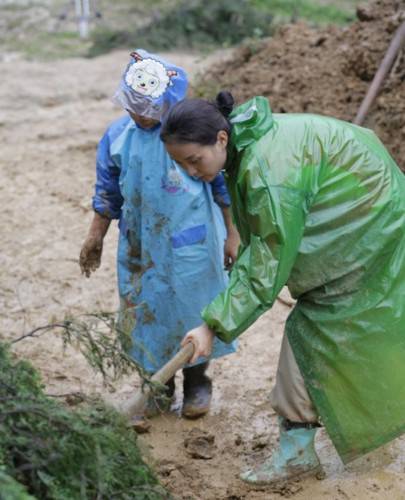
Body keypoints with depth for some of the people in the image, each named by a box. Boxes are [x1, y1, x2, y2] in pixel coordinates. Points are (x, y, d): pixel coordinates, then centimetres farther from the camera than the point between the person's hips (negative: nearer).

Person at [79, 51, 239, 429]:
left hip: (190, 242, -3)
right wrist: (95, 237, 13)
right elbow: (107, 193, 8)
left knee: (191, 308, 9)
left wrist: (231, 235, -1)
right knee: (145, 310, 10)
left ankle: (196, 383, 30)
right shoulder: (117, 136, -5)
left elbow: (224, 185, -4)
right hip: (141, 245, 3)